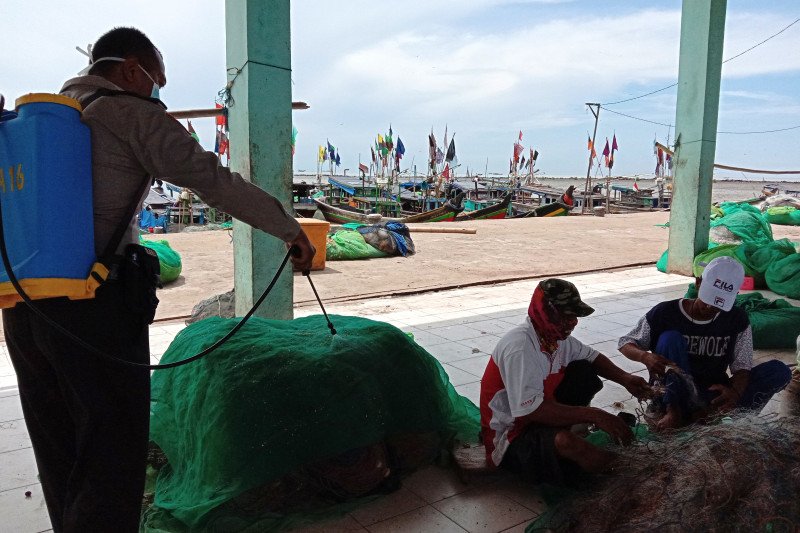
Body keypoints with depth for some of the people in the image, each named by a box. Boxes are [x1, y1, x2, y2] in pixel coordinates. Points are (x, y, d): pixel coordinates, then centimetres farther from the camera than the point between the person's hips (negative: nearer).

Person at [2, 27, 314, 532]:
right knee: (113, 448, 1)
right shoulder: (132, 115, -4)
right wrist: (291, 229, -1)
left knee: (59, 451, 17)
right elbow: (216, 181, -7)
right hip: (94, 305, -8)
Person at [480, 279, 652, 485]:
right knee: (566, 443, -37)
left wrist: (625, 379, -3)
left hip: (540, 414, 9)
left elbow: (591, 357, 17)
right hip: (510, 436, -9)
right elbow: (530, 410, -34)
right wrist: (594, 415, -31)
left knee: (585, 371, 0)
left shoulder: (557, 335, -1)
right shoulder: (520, 347, -28)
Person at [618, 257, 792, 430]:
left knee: (780, 371, -17)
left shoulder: (737, 319, -1)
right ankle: (674, 410, -28)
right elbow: (625, 344, -4)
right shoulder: (665, 313, -9)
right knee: (670, 338, -26)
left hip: (713, 393, 3)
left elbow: (742, 366, -4)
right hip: (674, 392, -3)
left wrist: (735, 391, -29)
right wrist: (645, 356, -29)